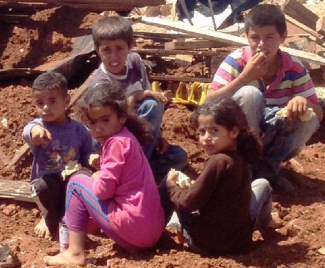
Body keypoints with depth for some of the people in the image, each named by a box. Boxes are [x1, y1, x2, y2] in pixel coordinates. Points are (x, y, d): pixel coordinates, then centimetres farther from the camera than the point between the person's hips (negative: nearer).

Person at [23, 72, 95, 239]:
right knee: (42, 186, -37)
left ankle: (53, 216, 0)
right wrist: (35, 130, -60)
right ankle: (49, 217, 1)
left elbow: (88, 156, 8)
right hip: (47, 180, -3)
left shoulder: (78, 129, 2)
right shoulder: (38, 125, -8)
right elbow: (27, 133, -34)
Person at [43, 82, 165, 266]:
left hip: (133, 228, -10)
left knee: (77, 182, 3)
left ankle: (75, 253, 2)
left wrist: (95, 178, 3)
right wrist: (99, 175, 5)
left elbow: (102, 189, -16)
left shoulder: (117, 142, -13)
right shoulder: (126, 139, 15)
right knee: (91, 183, 29)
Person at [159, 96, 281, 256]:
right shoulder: (242, 159, -3)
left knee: (170, 180, 8)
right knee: (262, 184, 29)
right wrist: (191, 186, 7)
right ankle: (264, 220, 56)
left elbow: (189, 203, -21)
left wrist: (173, 187, -3)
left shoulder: (218, 162, -25)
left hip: (201, 243, -6)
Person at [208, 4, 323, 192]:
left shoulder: (295, 68, -8)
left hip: (273, 141, 3)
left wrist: (304, 102, -32)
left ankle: (267, 168, -3)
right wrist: (246, 76, -31)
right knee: (249, 94, -29)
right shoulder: (236, 61, -15)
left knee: (308, 119, -24)